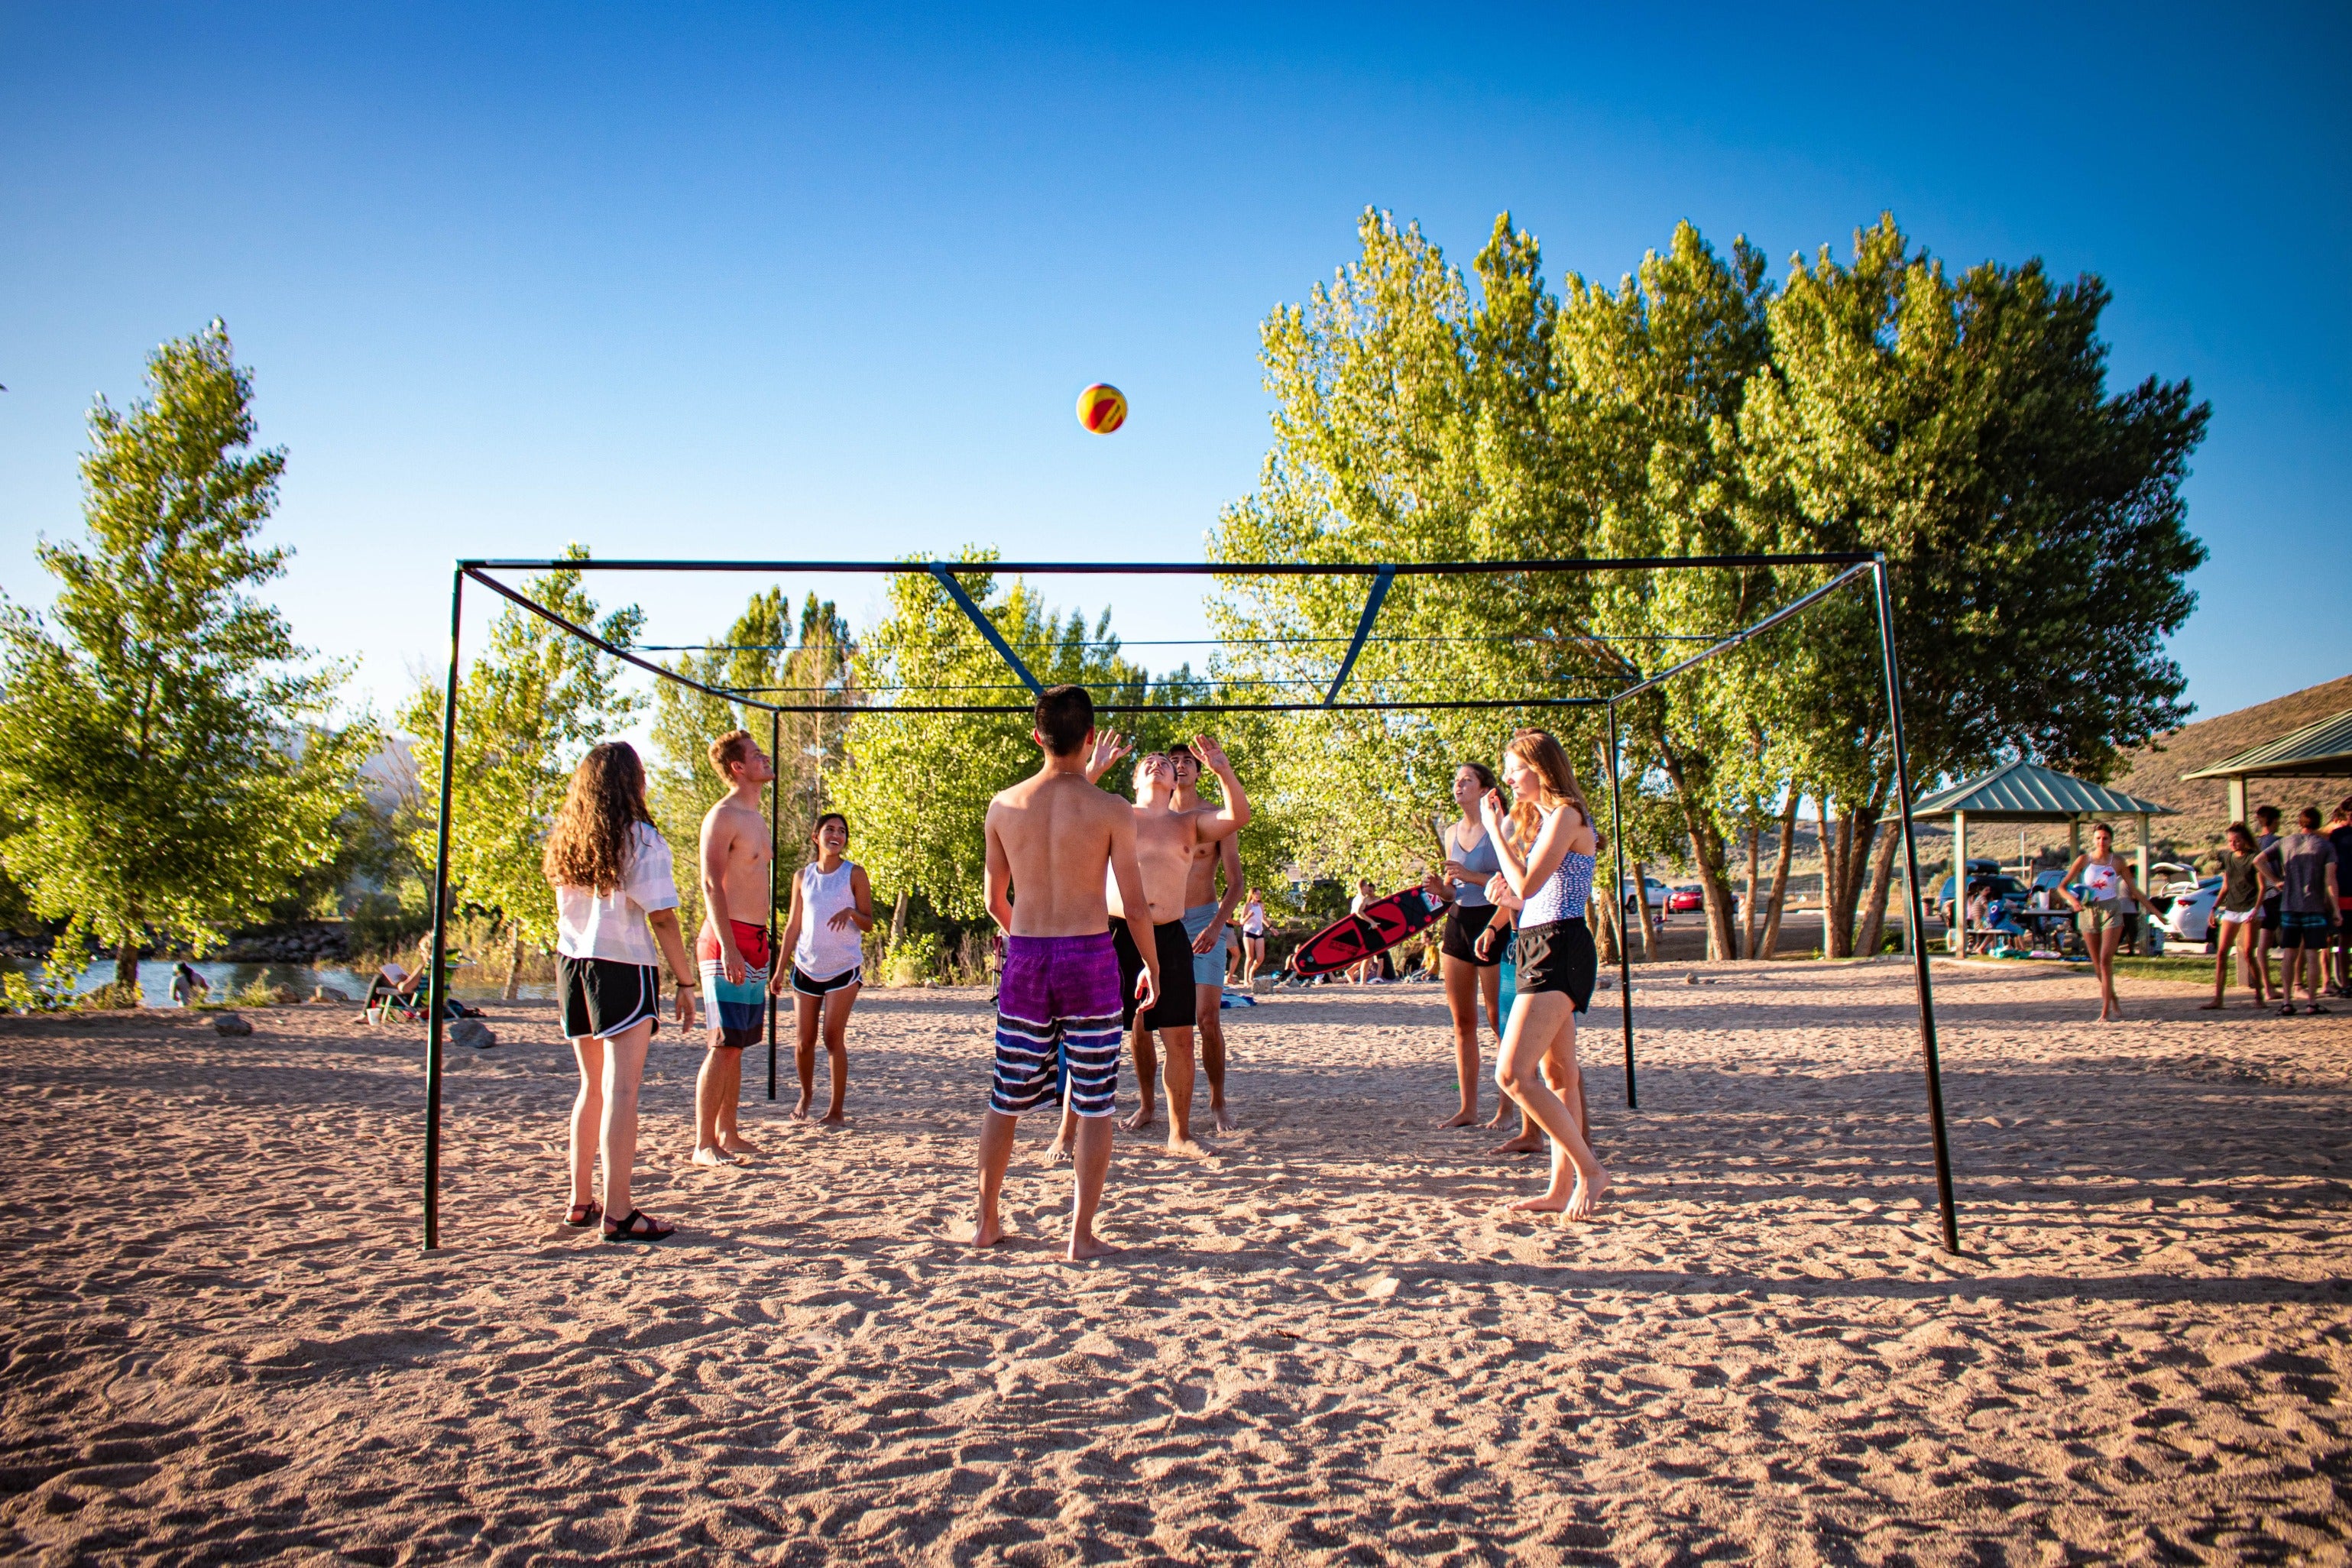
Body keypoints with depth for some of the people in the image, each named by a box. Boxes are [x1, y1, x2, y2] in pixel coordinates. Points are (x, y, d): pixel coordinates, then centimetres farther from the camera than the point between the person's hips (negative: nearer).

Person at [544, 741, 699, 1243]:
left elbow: (566, 908, 15)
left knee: (592, 1087, 17)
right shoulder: (641, 840, -10)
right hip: (624, 967, -6)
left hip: (571, 964, 6)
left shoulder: (566, 838, 7)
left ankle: (580, 1202, 23)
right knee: (621, 1091, -5)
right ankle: (617, 1214, -4)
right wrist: (685, 983, -7)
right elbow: (662, 919, -12)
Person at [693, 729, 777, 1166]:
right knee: (723, 1045, -8)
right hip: (728, 940, -9)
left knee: (737, 1045, 12)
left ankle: (728, 1134, 19)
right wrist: (728, 946, -24)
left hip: (755, 940, 9)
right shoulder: (722, 817, -10)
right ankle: (704, 1144, -4)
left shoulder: (757, 818, 18)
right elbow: (711, 885, -17)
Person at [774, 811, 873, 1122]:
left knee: (834, 1038, -8)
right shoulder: (803, 876, 8)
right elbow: (793, 925, 11)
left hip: (844, 968, -3)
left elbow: (869, 924, -1)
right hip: (806, 967, 3)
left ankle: (836, 1110, 1)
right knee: (804, 1040, 6)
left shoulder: (854, 874, 0)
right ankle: (806, 1094, 31)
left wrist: (851, 913, -23)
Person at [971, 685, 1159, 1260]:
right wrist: (1153, 967, 9)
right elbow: (1135, 906, -6)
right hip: (1089, 956, -3)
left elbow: (995, 900, 10)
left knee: (1005, 1100, 15)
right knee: (1094, 1105, 7)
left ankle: (986, 1222, 25)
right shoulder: (1111, 810, -8)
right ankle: (1081, 1236, 10)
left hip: (1025, 956, 3)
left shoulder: (1004, 805, 1)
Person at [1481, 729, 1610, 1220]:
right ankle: (1562, 1188, 16)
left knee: (1512, 1074, -17)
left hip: (1558, 950, -11)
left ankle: (1589, 1170, -8)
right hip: (1538, 947, 11)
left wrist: (1494, 829, -14)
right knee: (1560, 1076, 11)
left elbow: (1527, 886, -20)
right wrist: (1505, 884, 4)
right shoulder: (1543, 816, 19)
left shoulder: (1565, 815, -12)